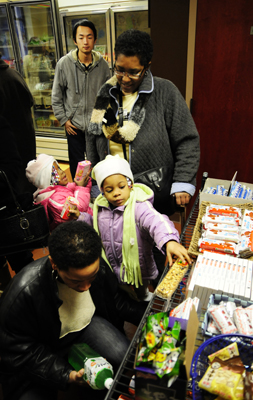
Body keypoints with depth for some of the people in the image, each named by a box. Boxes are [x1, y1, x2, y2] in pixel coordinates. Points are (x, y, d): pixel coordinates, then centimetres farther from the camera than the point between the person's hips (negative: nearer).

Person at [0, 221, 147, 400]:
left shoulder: (99, 269, -21)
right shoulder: (24, 291, -36)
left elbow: (115, 301, 2)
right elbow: (18, 351, -23)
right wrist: (65, 375, -30)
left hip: (86, 325, 3)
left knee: (128, 358, -16)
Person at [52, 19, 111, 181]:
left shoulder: (102, 64, -3)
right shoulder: (64, 63, -8)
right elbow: (56, 97, 0)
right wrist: (64, 120, -3)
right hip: (74, 126, -1)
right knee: (77, 167, 12)